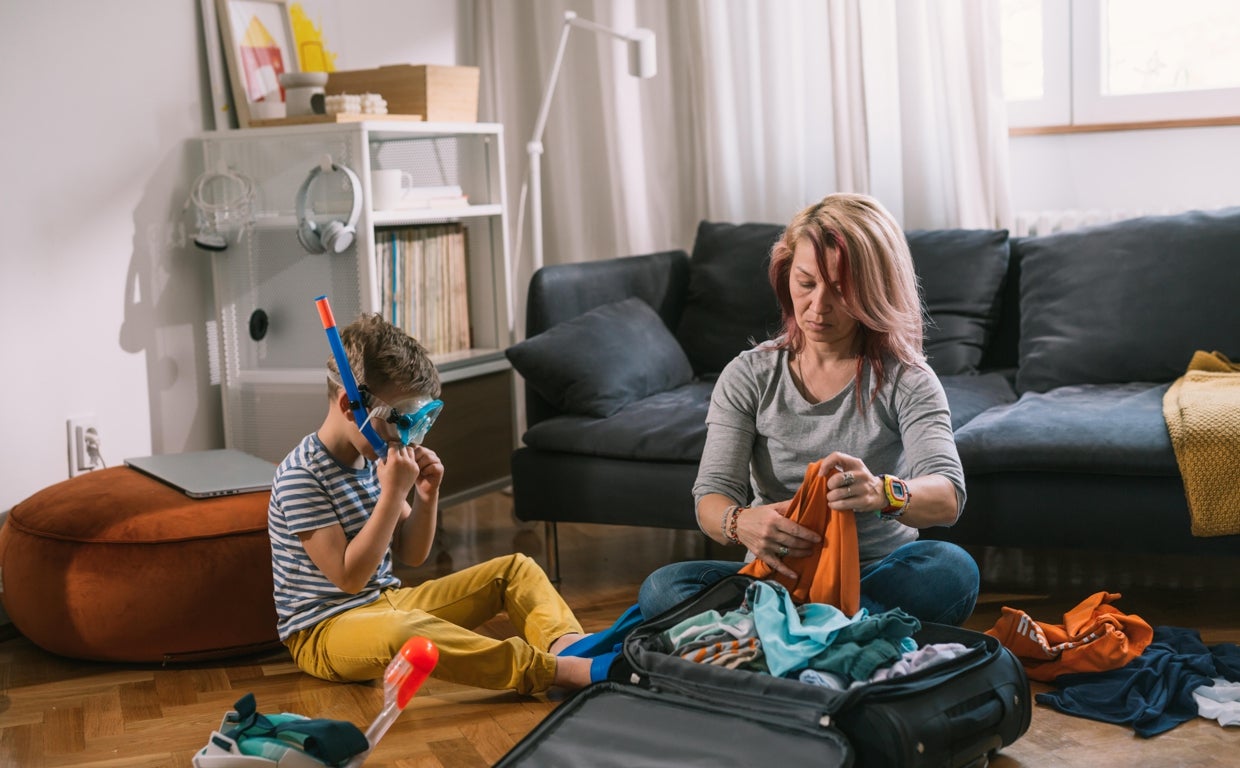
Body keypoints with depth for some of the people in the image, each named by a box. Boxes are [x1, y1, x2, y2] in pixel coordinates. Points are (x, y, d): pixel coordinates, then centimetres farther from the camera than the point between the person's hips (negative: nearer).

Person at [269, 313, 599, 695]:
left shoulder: (375, 458, 5)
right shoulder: (301, 477, -18)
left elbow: (412, 555, 10)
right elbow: (349, 578, -24)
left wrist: (426, 496, -8)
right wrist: (393, 493, -25)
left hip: (387, 604, 9)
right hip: (324, 631, -8)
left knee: (515, 569, 4)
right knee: (401, 632, -43)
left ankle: (568, 644, -28)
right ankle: (557, 670, -46)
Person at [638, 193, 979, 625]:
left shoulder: (906, 381, -2)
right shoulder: (748, 377, 3)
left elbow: (947, 498, -17)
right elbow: (711, 498, -5)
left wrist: (882, 494, -42)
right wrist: (741, 523, -32)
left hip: (879, 572, -1)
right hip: (776, 573, 1)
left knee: (954, 570, -34)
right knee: (662, 589, -27)